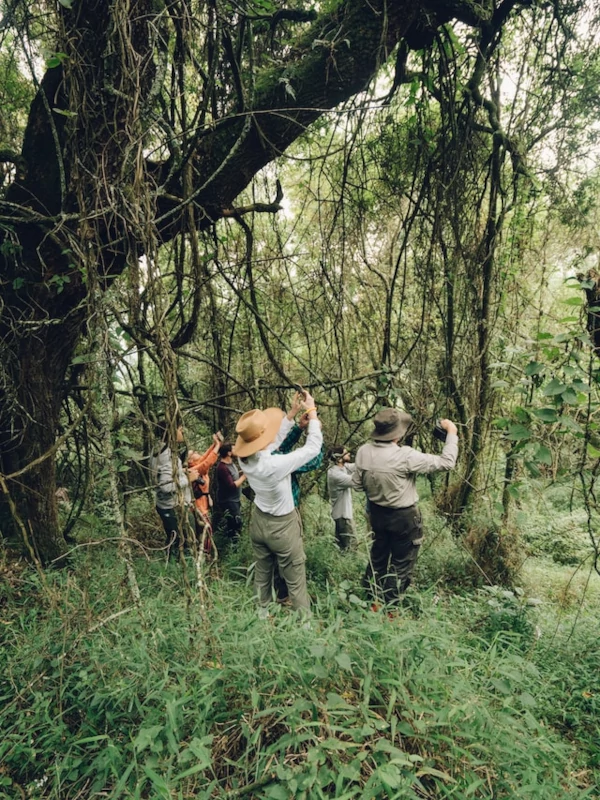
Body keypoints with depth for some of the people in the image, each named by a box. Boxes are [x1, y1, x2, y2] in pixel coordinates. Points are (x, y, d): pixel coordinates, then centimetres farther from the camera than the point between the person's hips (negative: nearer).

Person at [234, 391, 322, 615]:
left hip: (259, 521, 7)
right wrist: (311, 411, -15)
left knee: (262, 574, 25)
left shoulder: (246, 458, -15)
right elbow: (313, 447, -25)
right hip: (282, 527, -7)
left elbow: (276, 438, 2)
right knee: (296, 582, 11)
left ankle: (261, 614, 44)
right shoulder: (276, 465, -36)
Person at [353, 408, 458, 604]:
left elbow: (357, 484, 1)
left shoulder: (363, 451, -11)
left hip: (377, 512, 6)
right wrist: (452, 432, -10)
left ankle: (370, 594, 38)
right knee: (402, 562, 12)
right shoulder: (405, 456, -27)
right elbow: (446, 462, -20)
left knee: (378, 555, 24)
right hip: (403, 517, -6)